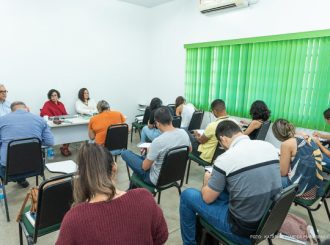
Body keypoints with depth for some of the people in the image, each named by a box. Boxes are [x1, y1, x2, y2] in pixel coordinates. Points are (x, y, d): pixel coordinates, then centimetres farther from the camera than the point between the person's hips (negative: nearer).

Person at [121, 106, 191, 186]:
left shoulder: (158, 141, -33)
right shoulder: (184, 133, -13)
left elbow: (145, 167, -21)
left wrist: (149, 152, -1)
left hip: (157, 180, -7)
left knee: (125, 153, 5)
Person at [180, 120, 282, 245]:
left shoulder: (225, 159, -21)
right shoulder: (270, 146, -3)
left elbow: (207, 198, -8)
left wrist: (207, 181, 13)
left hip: (244, 229, -6)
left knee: (187, 195, 8)